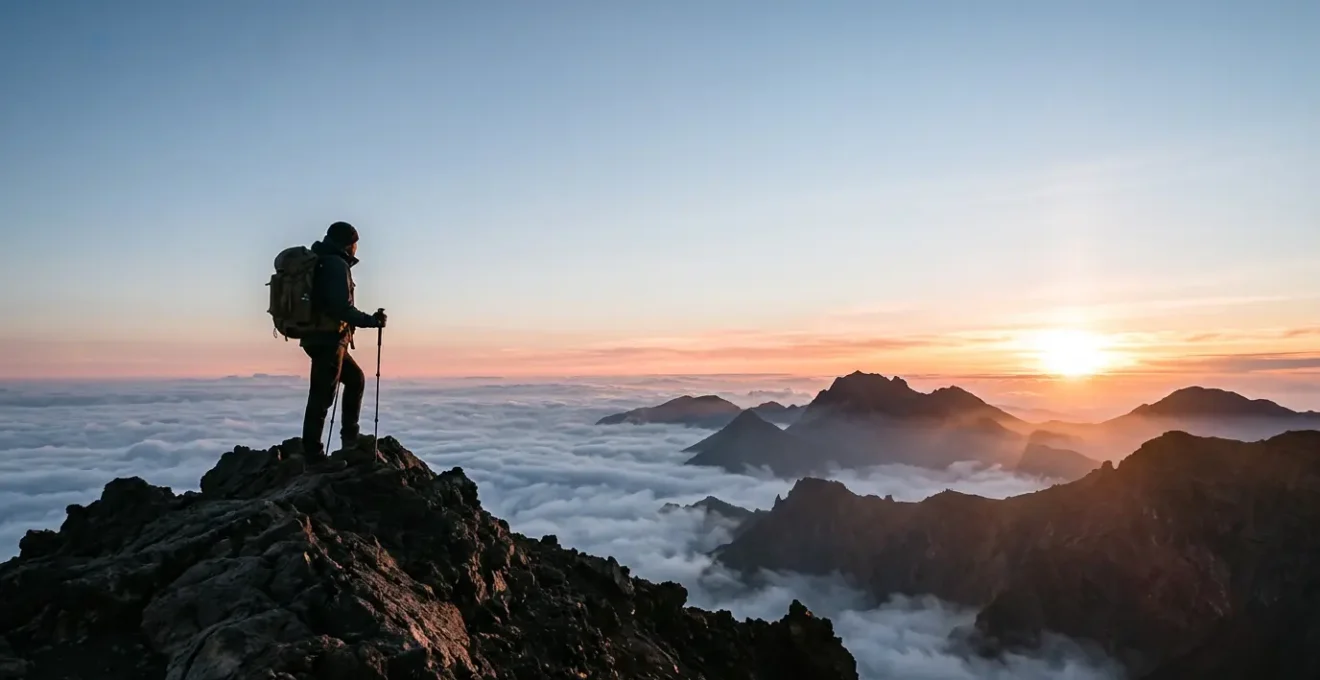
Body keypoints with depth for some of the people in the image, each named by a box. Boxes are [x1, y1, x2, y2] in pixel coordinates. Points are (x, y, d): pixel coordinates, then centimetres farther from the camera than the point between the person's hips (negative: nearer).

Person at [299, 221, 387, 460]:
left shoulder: (319, 263, 19)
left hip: (317, 337, 10)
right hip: (328, 339, -10)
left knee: (355, 378, 20)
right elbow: (342, 307, -22)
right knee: (321, 395, -7)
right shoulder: (337, 265, -12)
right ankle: (312, 454, -3)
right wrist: (370, 320, -13)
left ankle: (350, 438, 20)